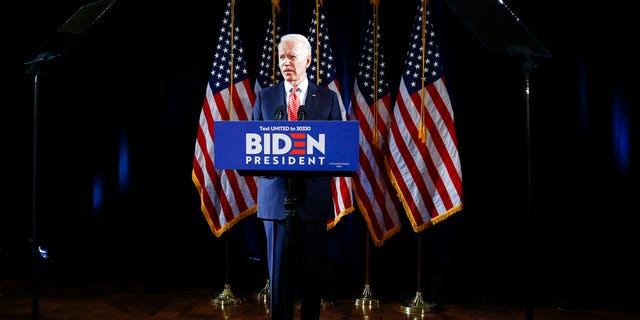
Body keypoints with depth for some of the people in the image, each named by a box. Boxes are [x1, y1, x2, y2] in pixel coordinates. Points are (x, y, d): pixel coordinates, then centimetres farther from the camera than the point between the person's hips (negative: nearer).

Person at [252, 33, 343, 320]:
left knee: (313, 269, 7)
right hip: (275, 195, 0)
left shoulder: (327, 98, 6)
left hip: (313, 195, 0)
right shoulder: (264, 97, 8)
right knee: (279, 268, 5)